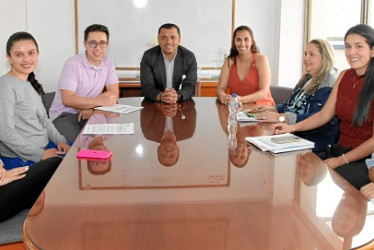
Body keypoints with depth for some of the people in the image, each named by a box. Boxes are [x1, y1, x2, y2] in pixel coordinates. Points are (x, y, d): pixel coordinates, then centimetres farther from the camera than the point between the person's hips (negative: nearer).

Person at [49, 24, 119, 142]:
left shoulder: (108, 63, 5)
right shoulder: (73, 64, -12)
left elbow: (114, 93, -2)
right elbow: (67, 99, -20)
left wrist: (90, 106, -18)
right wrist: (100, 101, -22)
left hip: (89, 114, 5)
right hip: (64, 115, -5)